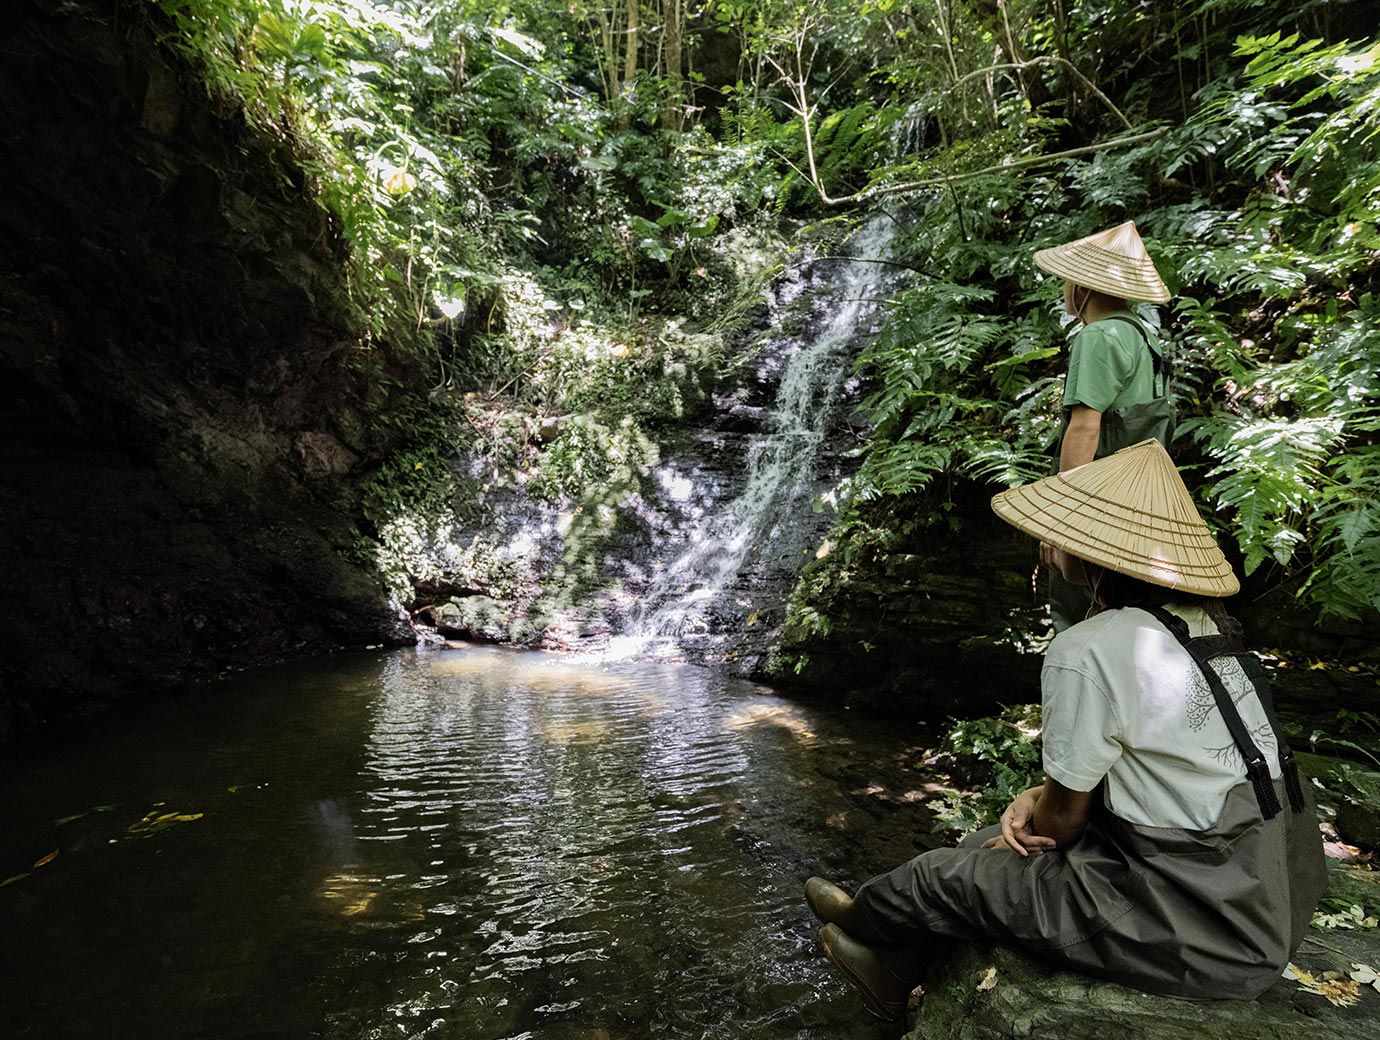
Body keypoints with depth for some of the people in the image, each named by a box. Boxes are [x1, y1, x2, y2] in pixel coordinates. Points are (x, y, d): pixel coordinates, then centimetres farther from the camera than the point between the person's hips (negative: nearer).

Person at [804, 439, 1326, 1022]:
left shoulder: (1086, 654, -27)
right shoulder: (1205, 624, 3)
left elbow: (1065, 815, -14)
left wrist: (1035, 831, 8)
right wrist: (1040, 797, 2)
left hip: (1202, 933, -8)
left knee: (942, 876, 5)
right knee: (986, 846, 18)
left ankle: (859, 915, 37)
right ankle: (891, 975, 35)